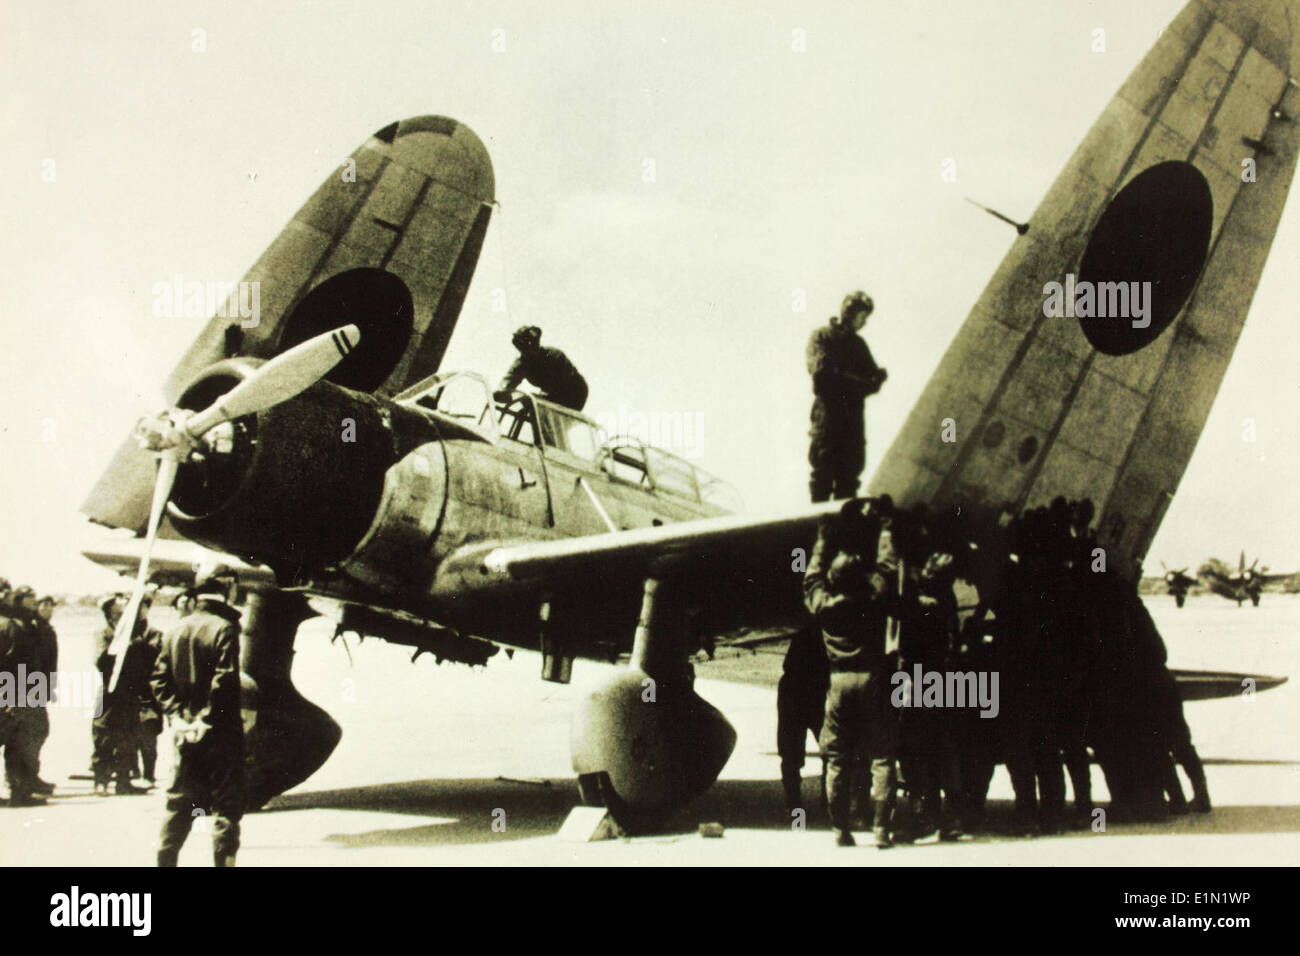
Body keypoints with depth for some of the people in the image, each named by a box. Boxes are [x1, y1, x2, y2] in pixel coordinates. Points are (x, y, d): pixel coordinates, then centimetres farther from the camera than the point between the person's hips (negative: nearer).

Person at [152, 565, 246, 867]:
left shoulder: (176, 629, 8)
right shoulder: (224, 628, -13)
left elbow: (160, 678, 7)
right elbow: (225, 681, -21)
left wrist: (176, 716, 2)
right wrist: (209, 719, -13)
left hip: (186, 732, 6)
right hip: (221, 734, -6)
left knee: (180, 802, 14)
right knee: (226, 802, 1)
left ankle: (165, 860, 16)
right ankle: (224, 859, 0)